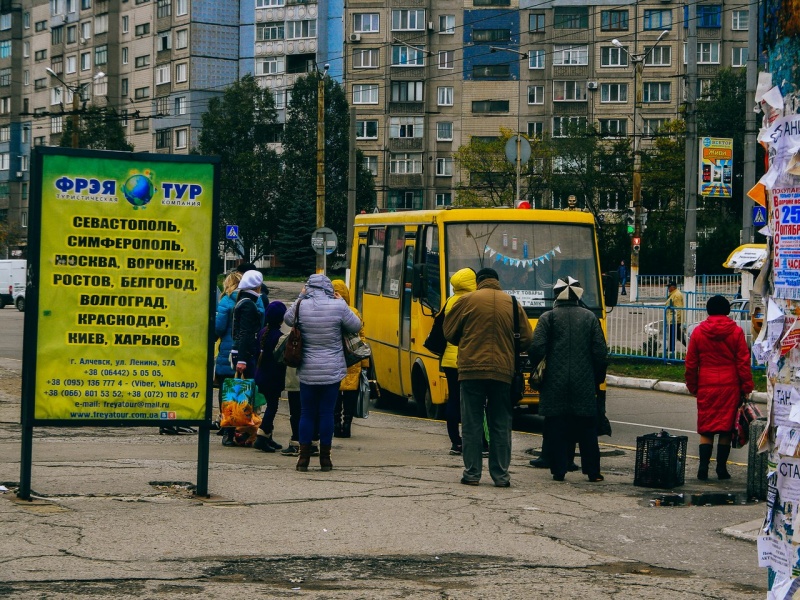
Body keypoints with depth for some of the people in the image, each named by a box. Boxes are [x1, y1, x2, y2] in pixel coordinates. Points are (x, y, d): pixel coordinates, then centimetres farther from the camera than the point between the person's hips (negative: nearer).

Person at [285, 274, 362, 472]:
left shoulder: (302, 306, -7)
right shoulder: (338, 306, -11)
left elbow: (288, 319, 13)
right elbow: (356, 326, 3)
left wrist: (300, 298, 15)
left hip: (307, 371, 1)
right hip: (332, 371, -1)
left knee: (307, 413, 8)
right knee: (327, 413, 5)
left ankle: (304, 457, 9)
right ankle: (325, 458, 9)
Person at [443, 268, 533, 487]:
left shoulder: (467, 300, -1)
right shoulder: (513, 304, 5)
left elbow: (449, 333, 4)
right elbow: (526, 339, 8)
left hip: (472, 371, -2)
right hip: (503, 372, 2)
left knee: (472, 424, 4)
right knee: (501, 426, 8)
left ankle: (472, 474, 3)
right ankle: (501, 475, 7)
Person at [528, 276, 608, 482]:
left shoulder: (548, 318, -4)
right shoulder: (589, 317, 3)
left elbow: (536, 348, -10)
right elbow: (600, 351, 2)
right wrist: (598, 378, 13)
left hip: (555, 383, -2)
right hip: (584, 384, 2)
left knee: (556, 428, 3)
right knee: (587, 428, 8)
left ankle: (559, 470, 1)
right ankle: (592, 471, 9)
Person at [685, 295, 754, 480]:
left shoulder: (699, 331, 2)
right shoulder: (736, 331, -2)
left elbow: (691, 363, 5)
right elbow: (743, 362, -1)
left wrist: (692, 387, 14)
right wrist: (746, 387, 5)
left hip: (706, 386, 1)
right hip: (730, 386, -1)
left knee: (706, 430, 7)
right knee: (726, 429, 7)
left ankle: (703, 468, -4)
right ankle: (722, 468, 7)